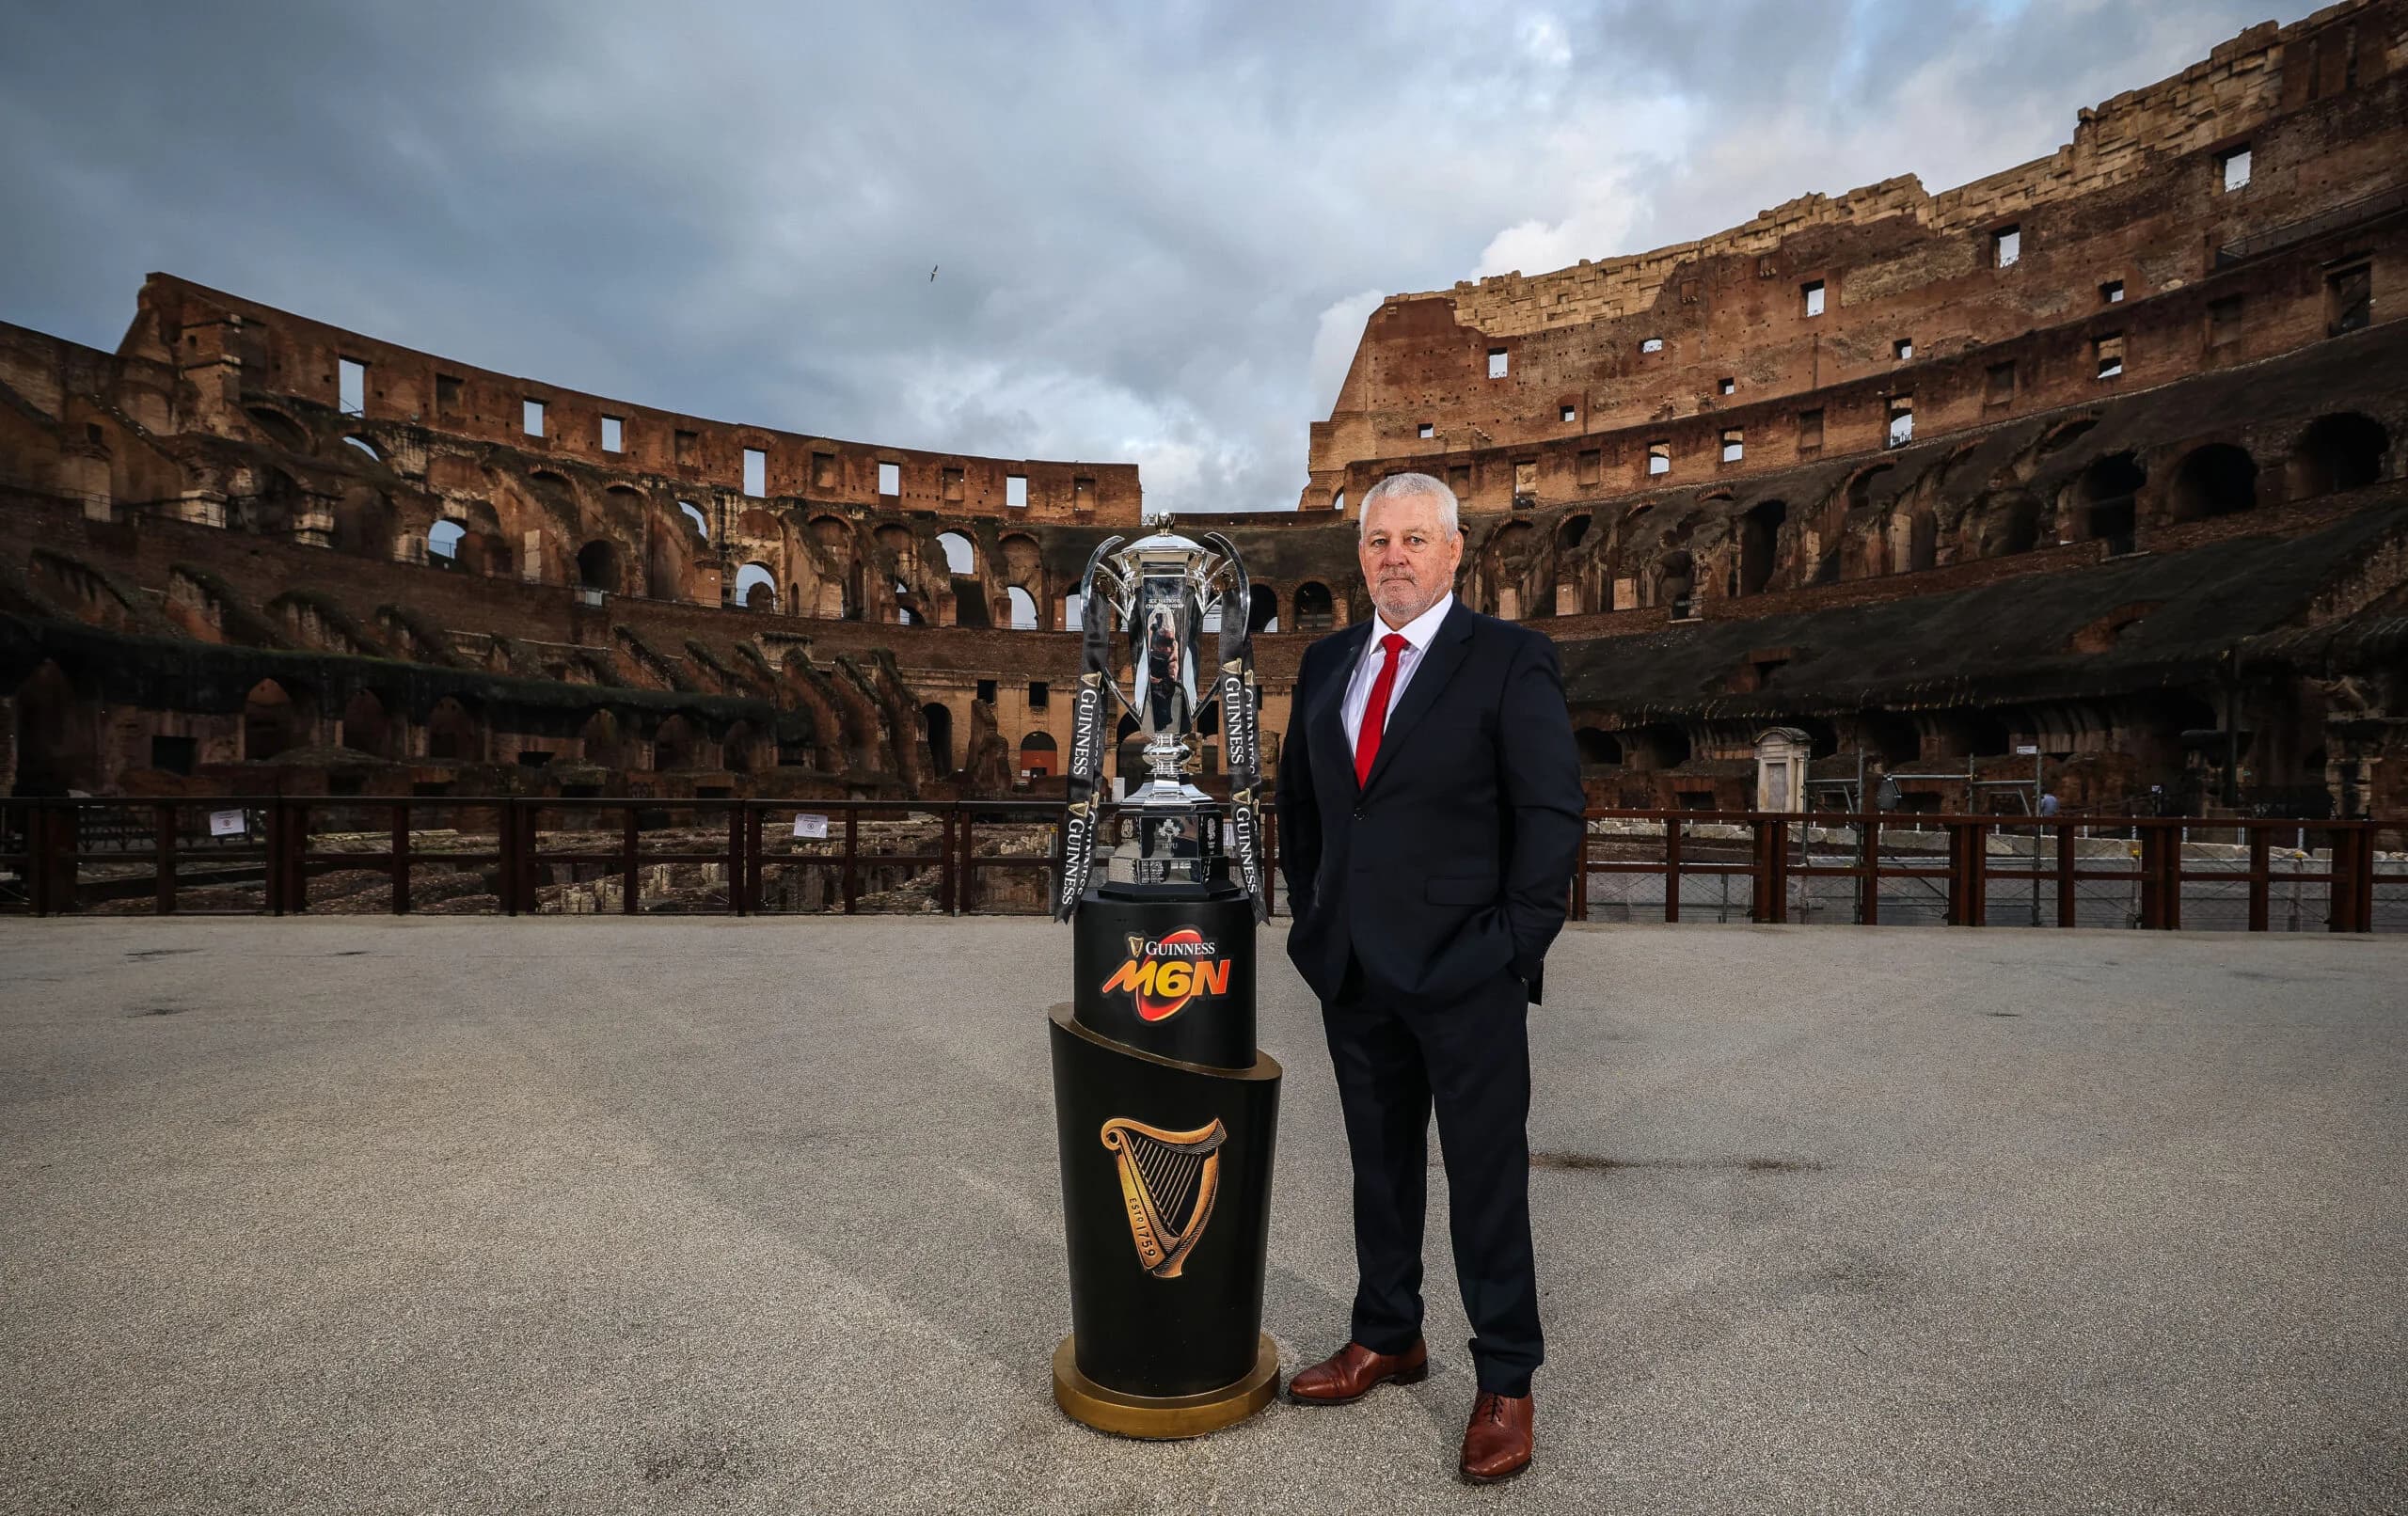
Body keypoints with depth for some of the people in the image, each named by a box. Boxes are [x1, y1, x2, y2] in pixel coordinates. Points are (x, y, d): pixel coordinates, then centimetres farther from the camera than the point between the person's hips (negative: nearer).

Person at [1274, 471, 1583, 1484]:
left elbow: (1553, 812, -9)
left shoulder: (1511, 661, -6)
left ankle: (1506, 1384, 22)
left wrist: (1516, 941, -11)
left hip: (1465, 974, -5)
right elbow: (1297, 801, 18)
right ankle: (1386, 1339, 35)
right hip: (1354, 970, 5)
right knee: (1380, 1164, 17)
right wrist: (1311, 915, 11)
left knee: (1488, 1179, 6)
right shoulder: (1325, 664, 10)